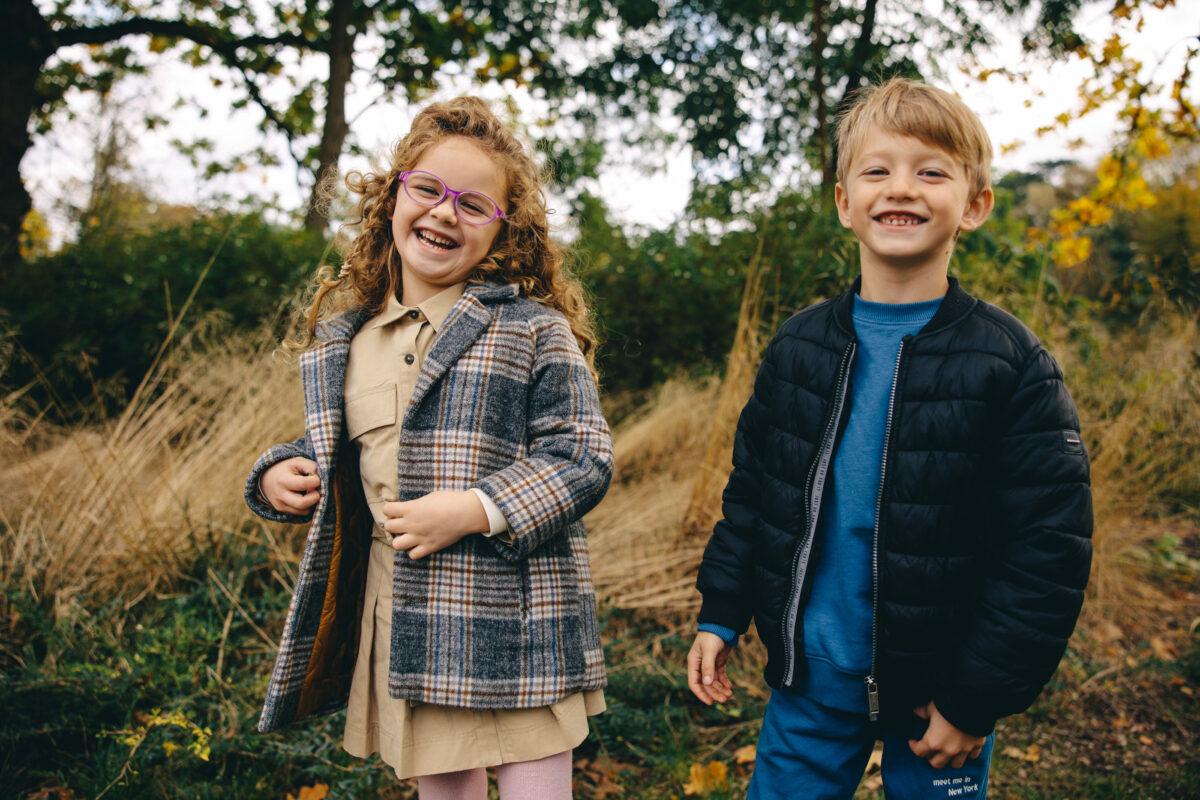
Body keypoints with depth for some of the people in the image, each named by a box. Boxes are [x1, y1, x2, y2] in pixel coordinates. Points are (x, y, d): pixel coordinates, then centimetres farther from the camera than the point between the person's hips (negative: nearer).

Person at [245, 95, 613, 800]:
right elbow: (333, 454, 22)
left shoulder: (532, 328, -8)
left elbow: (584, 458, -11)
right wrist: (281, 475, 1)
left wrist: (476, 509, -21)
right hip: (402, 622, 5)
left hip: (513, 627, -5)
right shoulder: (344, 334, 9)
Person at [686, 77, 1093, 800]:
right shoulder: (798, 348, 0)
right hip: (810, 671, 3)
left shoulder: (1009, 361, -11)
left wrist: (978, 697, -11)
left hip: (939, 687, -2)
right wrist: (721, 615, 6)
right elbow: (751, 490, 9)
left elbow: (1050, 546, -11)